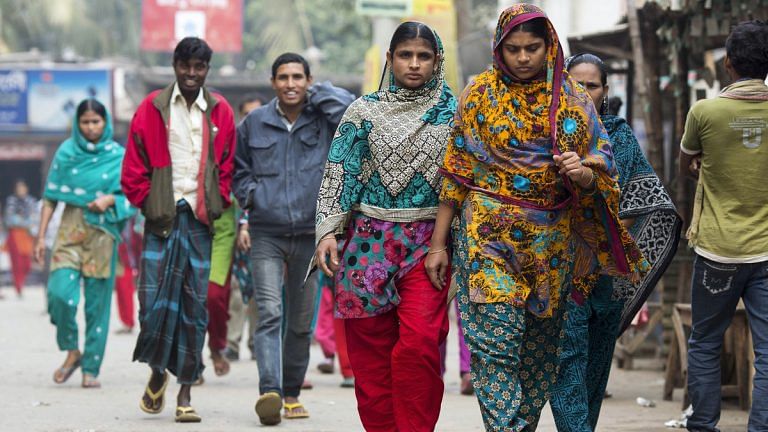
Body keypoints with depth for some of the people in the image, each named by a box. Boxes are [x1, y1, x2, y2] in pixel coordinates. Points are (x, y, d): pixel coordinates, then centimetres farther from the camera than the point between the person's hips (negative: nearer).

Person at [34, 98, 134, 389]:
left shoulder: (118, 156, 4)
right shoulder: (66, 152, 6)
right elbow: (51, 197, 7)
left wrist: (110, 199, -15)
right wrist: (41, 236, 2)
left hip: (103, 232, 0)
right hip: (71, 229, 1)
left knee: (98, 302, -1)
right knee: (60, 293, -16)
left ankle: (91, 369, 7)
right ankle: (71, 351, 6)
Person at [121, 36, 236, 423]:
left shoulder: (220, 112, 7)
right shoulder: (152, 108, 3)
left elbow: (228, 165, 13)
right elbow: (133, 166, 6)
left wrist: (219, 203, 3)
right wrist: (147, 202, 0)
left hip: (201, 219, 1)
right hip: (161, 218, -1)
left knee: (195, 305, 1)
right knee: (154, 300, -7)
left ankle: (185, 393, 6)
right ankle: (157, 371, 19)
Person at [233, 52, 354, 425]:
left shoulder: (324, 120, 0)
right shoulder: (254, 124, 4)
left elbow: (352, 108, -21)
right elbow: (236, 166, 18)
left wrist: (315, 93, -9)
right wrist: (249, 194, 2)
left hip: (310, 234, 1)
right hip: (266, 235, -1)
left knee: (301, 321, 9)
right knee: (269, 313, -16)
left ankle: (292, 394, 22)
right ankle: (269, 391, -26)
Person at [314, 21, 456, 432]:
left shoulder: (452, 112, 6)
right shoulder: (364, 111, 6)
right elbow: (340, 172, 3)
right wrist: (328, 231, -8)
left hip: (428, 242, -1)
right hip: (369, 240, 1)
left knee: (420, 344, -15)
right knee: (370, 348, 2)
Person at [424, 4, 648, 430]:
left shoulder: (574, 100, 6)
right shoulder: (479, 94, 2)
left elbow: (602, 176, 6)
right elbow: (456, 172, 4)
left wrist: (582, 174, -18)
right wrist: (439, 244, 2)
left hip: (552, 242, 3)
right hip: (489, 235, -2)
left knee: (539, 347, 8)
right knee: (495, 340, -14)